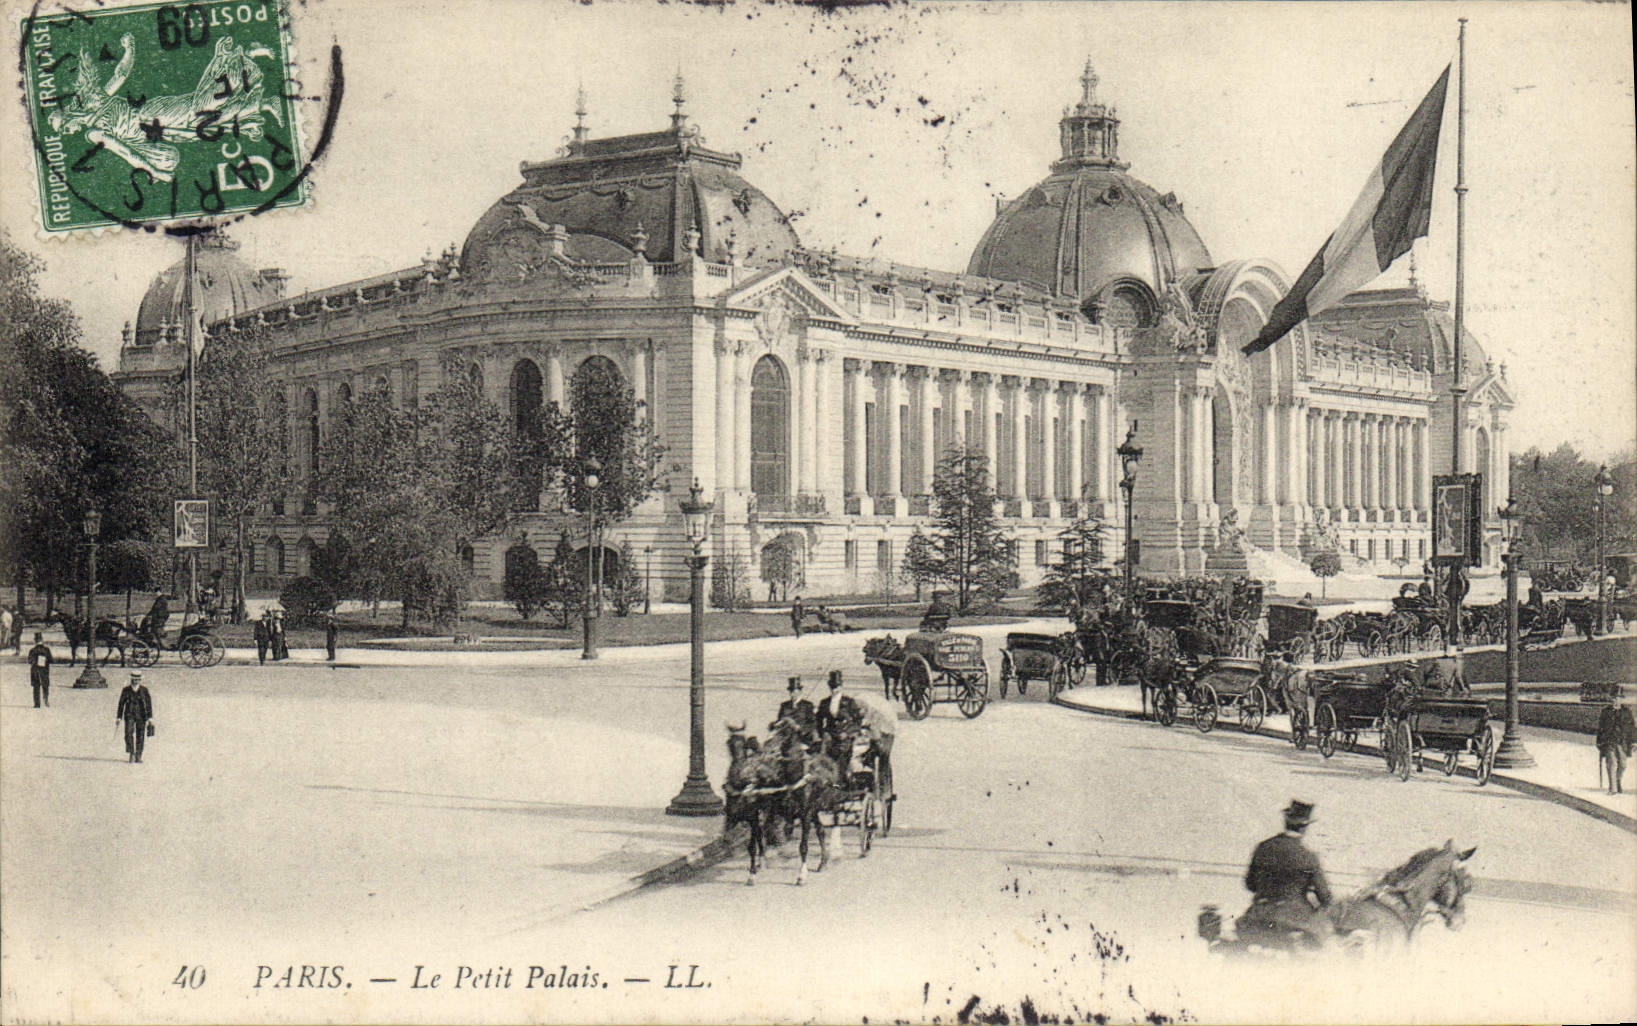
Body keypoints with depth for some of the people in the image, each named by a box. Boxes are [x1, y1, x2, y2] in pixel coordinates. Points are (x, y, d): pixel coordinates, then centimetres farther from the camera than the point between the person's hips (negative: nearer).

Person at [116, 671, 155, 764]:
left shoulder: (144, 689, -2)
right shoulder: (126, 689, 0)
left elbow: (148, 703, 0)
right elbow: (121, 703, 6)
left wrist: (150, 717, -5)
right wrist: (118, 717, 5)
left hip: (141, 716, 0)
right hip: (129, 715, 0)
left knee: (140, 736, 1)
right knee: (129, 734, -13)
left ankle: (138, 756, 9)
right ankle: (131, 754, -2)